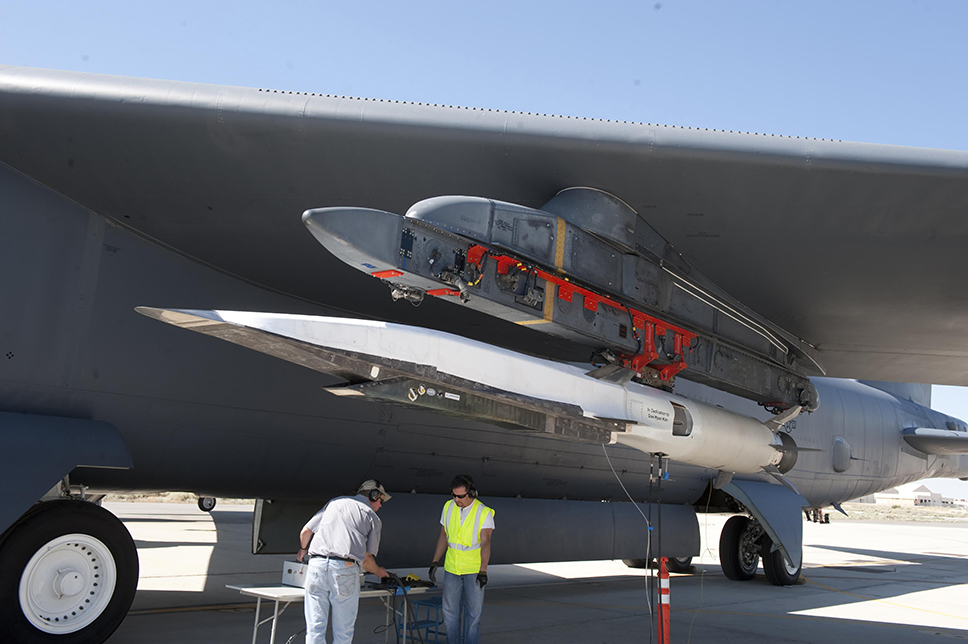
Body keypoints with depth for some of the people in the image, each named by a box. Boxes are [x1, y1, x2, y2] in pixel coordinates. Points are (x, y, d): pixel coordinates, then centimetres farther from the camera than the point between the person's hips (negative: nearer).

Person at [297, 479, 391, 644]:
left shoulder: (334, 502, 23)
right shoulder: (373, 518, 13)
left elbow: (305, 532, 22)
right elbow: (366, 559, 9)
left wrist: (303, 551, 42)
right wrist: (378, 571, 30)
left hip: (317, 564, 3)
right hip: (345, 569, -3)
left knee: (314, 629, 6)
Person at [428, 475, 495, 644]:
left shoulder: (484, 513, -12)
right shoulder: (448, 507, 0)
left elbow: (485, 542, -17)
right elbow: (443, 537, 9)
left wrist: (483, 571, -25)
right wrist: (435, 563, 7)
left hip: (474, 569, -4)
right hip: (451, 568, 4)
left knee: (474, 611, 3)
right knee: (450, 609, 9)